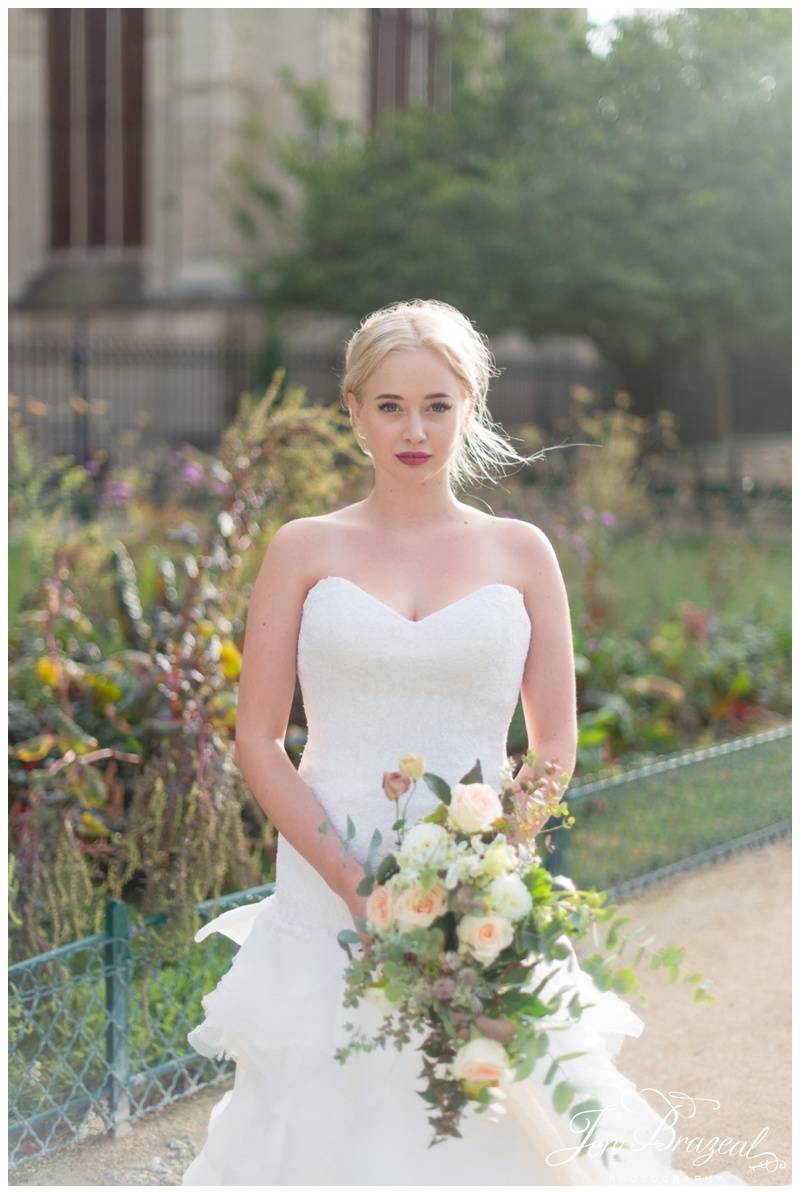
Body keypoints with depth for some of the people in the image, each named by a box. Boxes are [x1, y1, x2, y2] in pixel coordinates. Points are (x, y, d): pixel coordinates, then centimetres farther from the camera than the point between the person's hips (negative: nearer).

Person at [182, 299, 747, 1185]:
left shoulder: (520, 552, 7)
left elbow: (555, 746, 7)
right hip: (327, 896, 0)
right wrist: (353, 879, -12)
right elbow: (256, 741, 1)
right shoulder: (305, 549, 4)